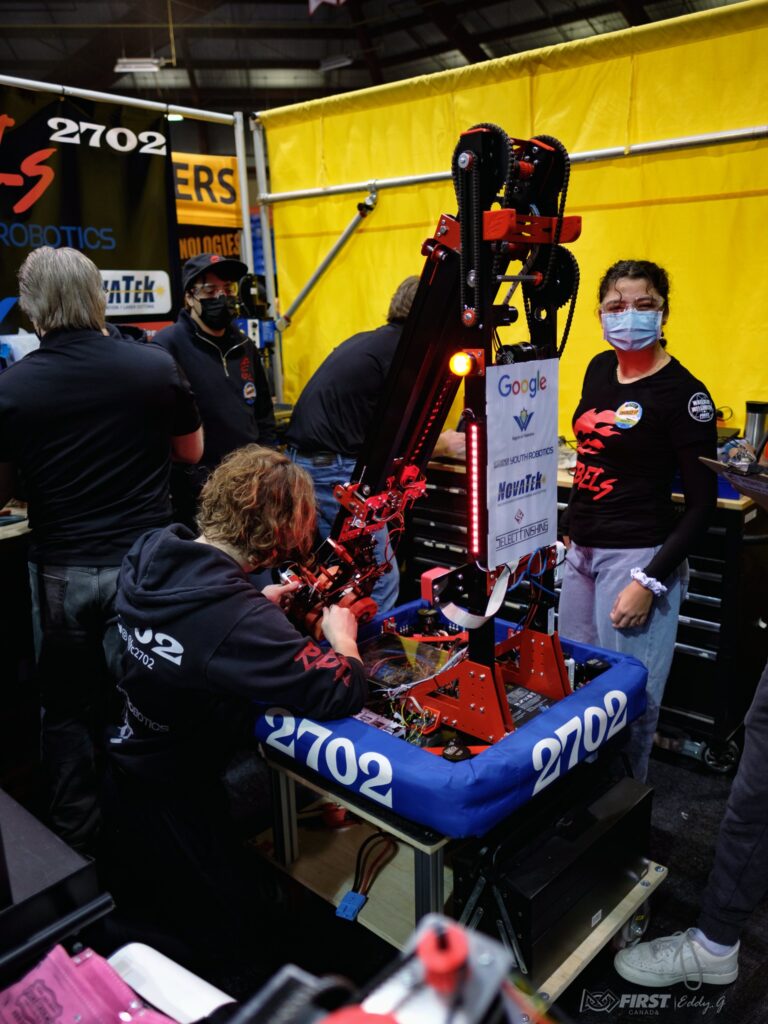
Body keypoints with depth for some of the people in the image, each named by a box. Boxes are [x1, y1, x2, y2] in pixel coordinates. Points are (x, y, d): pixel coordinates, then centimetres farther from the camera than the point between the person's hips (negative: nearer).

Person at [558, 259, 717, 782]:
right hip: (582, 550, 8)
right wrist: (572, 532, 16)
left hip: (638, 556, -7)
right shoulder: (599, 368, 7)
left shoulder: (683, 393, -14)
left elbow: (702, 501, -14)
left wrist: (650, 581, -19)